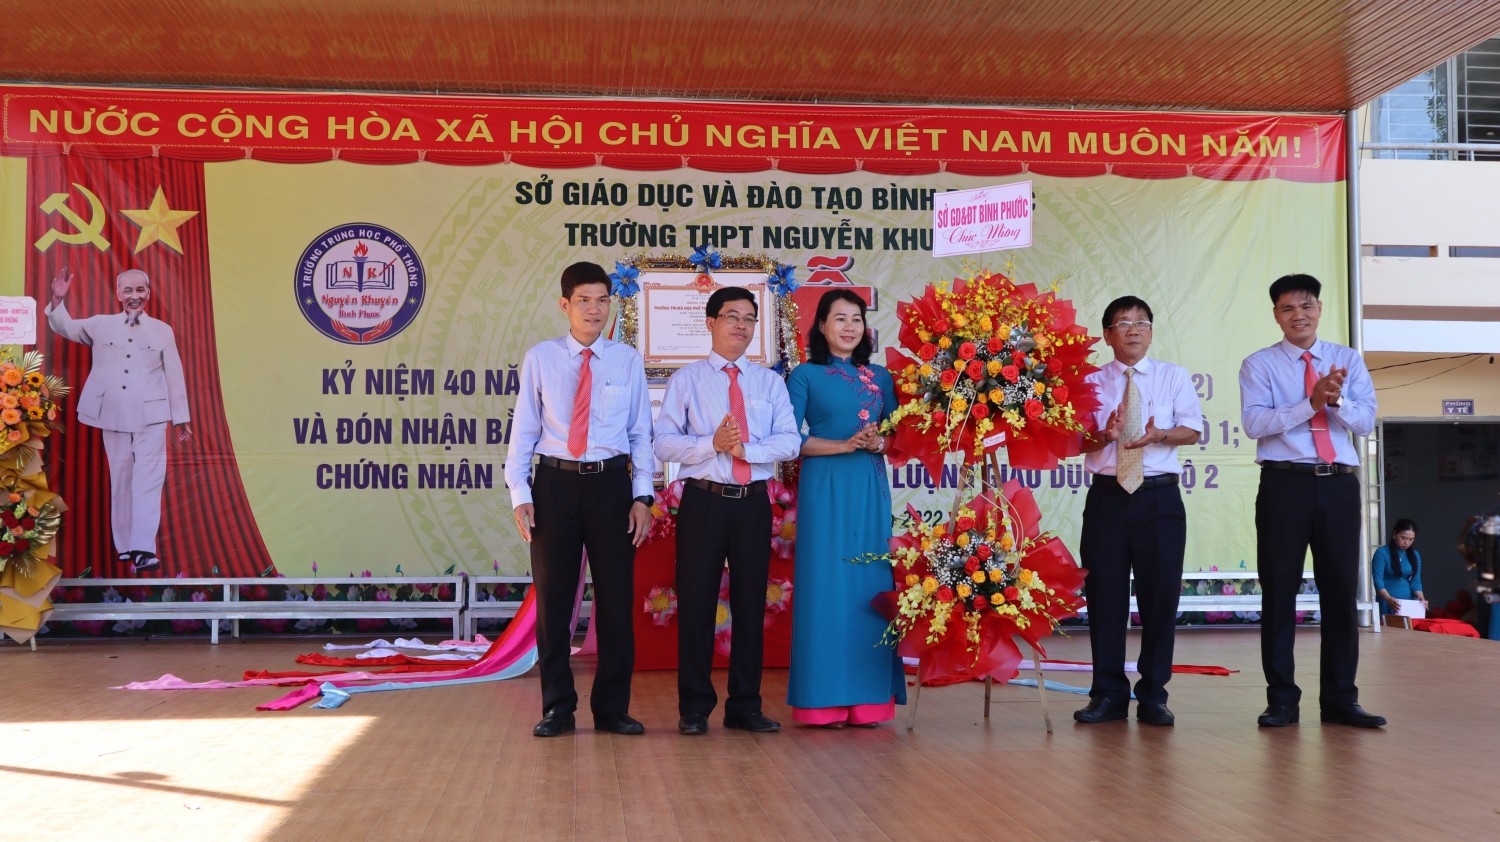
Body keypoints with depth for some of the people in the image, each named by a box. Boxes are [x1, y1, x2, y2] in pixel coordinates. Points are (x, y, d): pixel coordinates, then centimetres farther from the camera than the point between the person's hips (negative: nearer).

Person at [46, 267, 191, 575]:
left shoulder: (162, 330, 7)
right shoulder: (101, 325, 10)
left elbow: (174, 376, 8)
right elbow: (65, 328, 13)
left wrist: (181, 417, 9)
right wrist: (58, 300, -6)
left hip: (151, 418, -2)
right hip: (113, 417, 2)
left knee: (148, 482, -12)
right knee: (120, 481, 8)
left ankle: (143, 550, -18)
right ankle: (124, 546, 17)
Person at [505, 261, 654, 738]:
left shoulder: (627, 360, 5)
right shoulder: (540, 359, 3)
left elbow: (640, 433, 5)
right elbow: (523, 431, 4)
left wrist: (642, 497, -2)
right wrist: (520, 495, -4)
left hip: (610, 484, 0)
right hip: (555, 484, 0)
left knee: (616, 597, 4)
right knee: (552, 598, 6)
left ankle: (612, 708, 16)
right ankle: (557, 707, 19)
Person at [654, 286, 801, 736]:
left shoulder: (770, 382, 11)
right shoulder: (687, 379, 5)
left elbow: (790, 441, 0)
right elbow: (664, 443, -3)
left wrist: (746, 448, -16)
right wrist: (713, 444, -17)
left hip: (754, 502, 2)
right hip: (704, 500, -2)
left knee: (751, 601, 7)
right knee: (696, 602, 1)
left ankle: (745, 706, 16)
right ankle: (695, 707, 11)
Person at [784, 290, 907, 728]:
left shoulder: (880, 377, 15)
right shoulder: (805, 375, 4)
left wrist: (880, 443, -9)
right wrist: (843, 446, -13)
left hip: (871, 489, 4)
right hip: (825, 487, -3)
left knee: (872, 584, 1)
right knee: (826, 584, -4)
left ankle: (869, 697, 7)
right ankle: (825, 700, 1)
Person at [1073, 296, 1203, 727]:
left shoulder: (1174, 377, 10)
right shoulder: (1091, 381, 10)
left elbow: (1191, 429, 2)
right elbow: (1075, 441, 4)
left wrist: (1159, 435, -17)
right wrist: (1103, 435, -17)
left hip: (1159, 497, 0)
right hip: (1107, 495, 0)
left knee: (1161, 592, 0)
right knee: (1104, 593, 1)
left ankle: (1153, 696, 11)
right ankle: (1109, 695, 10)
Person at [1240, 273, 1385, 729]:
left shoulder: (1348, 360, 12)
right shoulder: (1259, 364, 3)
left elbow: (1366, 421, 2)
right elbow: (1254, 423, -10)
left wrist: (1336, 400, -17)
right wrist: (1312, 402, -17)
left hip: (1339, 485, 3)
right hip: (1285, 485, -2)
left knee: (1340, 591, 6)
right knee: (1279, 591, 1)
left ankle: (1340, 699, 15)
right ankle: (1282, 700, 10)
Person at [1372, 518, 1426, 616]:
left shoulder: (1415, 555, 9)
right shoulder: (1382, 553, -8)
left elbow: (1416, 581, 7)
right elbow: (1378, 579, -15)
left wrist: (1421, 598, -12)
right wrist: (1388, 599, -30)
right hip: (1387, 604, -4)